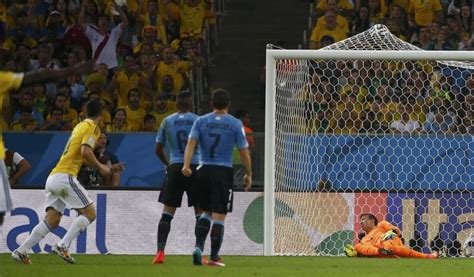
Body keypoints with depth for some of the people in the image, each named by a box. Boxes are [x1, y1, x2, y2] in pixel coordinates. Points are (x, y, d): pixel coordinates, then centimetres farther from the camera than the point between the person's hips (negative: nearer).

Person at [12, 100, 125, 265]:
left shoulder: (81, 126, 24)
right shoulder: (92, 127, -3)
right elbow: (85, 152, -19)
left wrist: (108, 168, 32)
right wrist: (100, 167, -6)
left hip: (53, 178, 9)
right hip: (65, 176, -9)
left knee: (52, 221, 7)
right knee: (89, 213, -5)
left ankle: (21, 251, 0)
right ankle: (62, 246, -17)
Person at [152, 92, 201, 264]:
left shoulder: (167, 121, 7)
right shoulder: (198, 121, 0)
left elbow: (158, 150, 12)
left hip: (175, 168, 2)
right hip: (195, 167, -2)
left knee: (167, 212, 3)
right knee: (200, 212, 7)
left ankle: (160, 252, -8)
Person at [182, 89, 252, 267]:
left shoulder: (201, 122, 5)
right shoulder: (235, 124, 0)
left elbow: (191, 143, -9)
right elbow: (244, 152, 0)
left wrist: (186, 165, -16)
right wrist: (248, 174, 10)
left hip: (204, 171, 3)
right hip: (223, 172, -3)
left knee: (206, 212, 18)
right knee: (219, 217, 0)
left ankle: (198, 247, -1)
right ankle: (214, 257, 1)